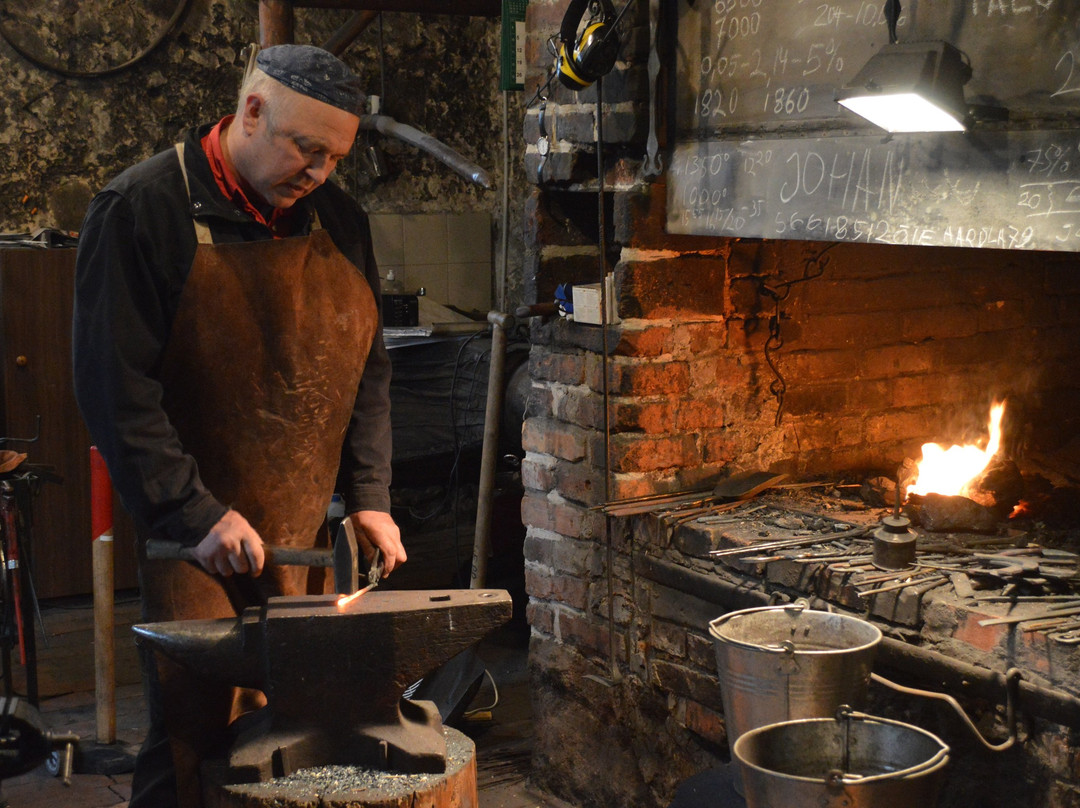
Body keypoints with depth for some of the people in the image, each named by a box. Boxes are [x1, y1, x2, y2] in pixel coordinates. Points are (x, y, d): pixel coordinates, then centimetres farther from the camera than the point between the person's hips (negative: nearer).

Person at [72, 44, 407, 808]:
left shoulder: (339, 218, 8)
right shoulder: (143, 209, -10)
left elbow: (368, 370, 13)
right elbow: (116, 387, -13)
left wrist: (370, 496, 4)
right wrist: (194, 515, -18)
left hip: (312, 539, 5)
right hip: (199, 545, -5)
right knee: (194, 743, -3)